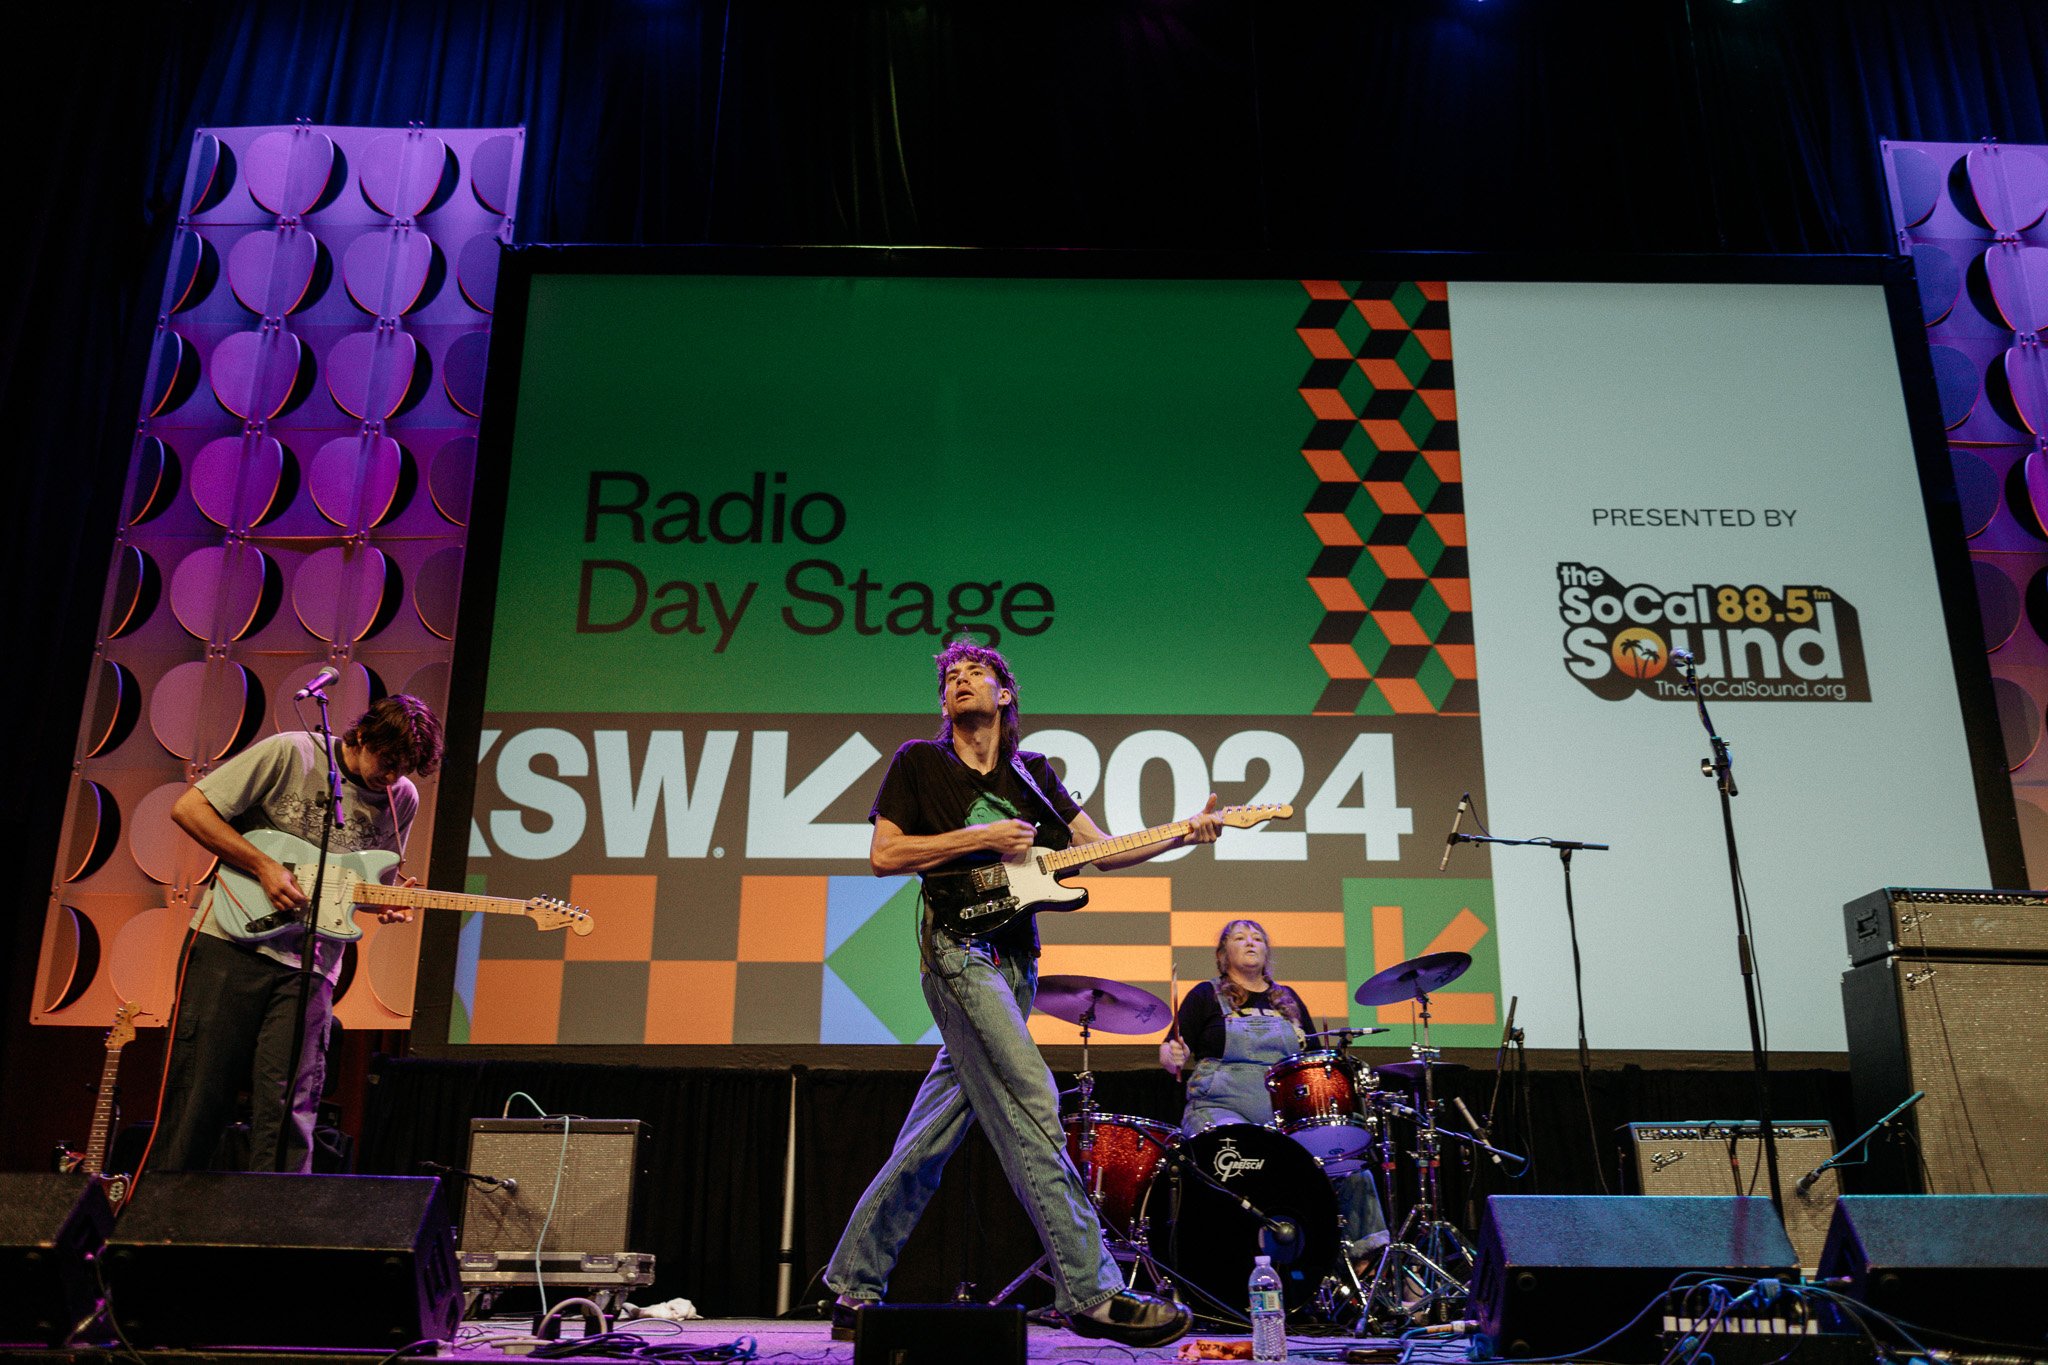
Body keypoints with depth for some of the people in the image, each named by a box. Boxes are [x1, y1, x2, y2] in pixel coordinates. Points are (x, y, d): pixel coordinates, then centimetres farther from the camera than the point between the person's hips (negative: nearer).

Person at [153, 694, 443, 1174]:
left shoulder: (402, 800, 7)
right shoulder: (291, 754, -7)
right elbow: (188, 808, -7)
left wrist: (386, 902, -4)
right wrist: (264, 867, -14)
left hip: (308, 968, 3)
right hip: (232, 940, -3)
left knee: (287, 1109, -3)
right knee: (198, 1095, 0)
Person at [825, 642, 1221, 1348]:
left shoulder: (1033, 774, 18)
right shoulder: (918, 762, 6)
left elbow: (1100, 848, 11)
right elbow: (883, 855, -2)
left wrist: (1182, 834, -4)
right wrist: (982, 838, -9)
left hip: (1013, 960, 5)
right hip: (957, 948, -5)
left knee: (930, 1137, 7)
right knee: (1030, 1110, -14)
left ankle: (855, 1291, 17)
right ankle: (1091, 1293, -12)